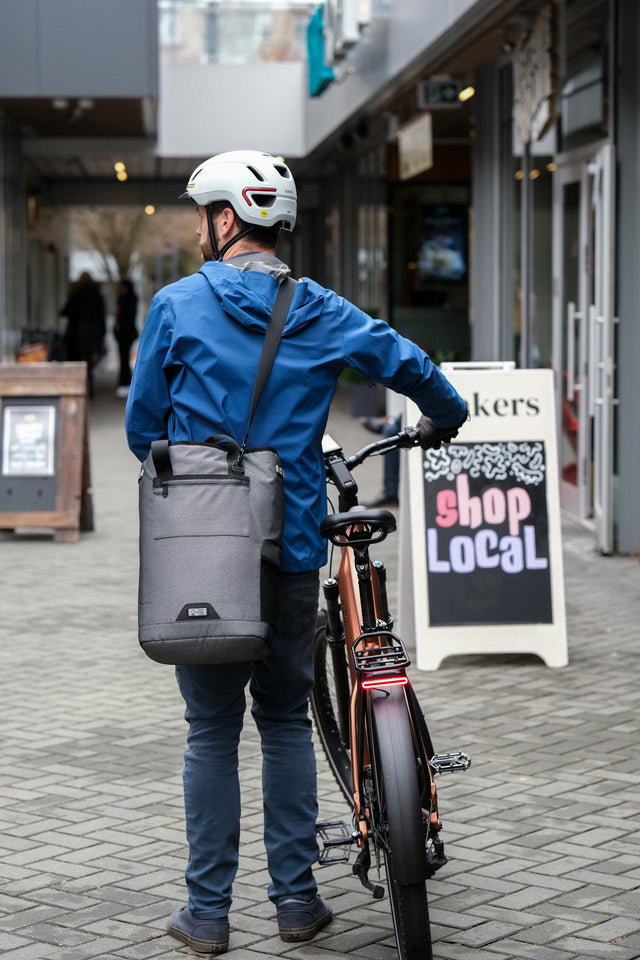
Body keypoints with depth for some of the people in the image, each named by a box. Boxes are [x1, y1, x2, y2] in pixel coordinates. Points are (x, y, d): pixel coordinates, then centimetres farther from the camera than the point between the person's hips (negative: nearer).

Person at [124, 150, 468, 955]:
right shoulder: (320, 312, 3)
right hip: (292, 549, 2)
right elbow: (408, 365, 2)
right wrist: (445, 419, 23)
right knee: (286, 718, 14)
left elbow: (141, 427, 1)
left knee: (211, 729, 6)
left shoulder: (176, 306, -4)